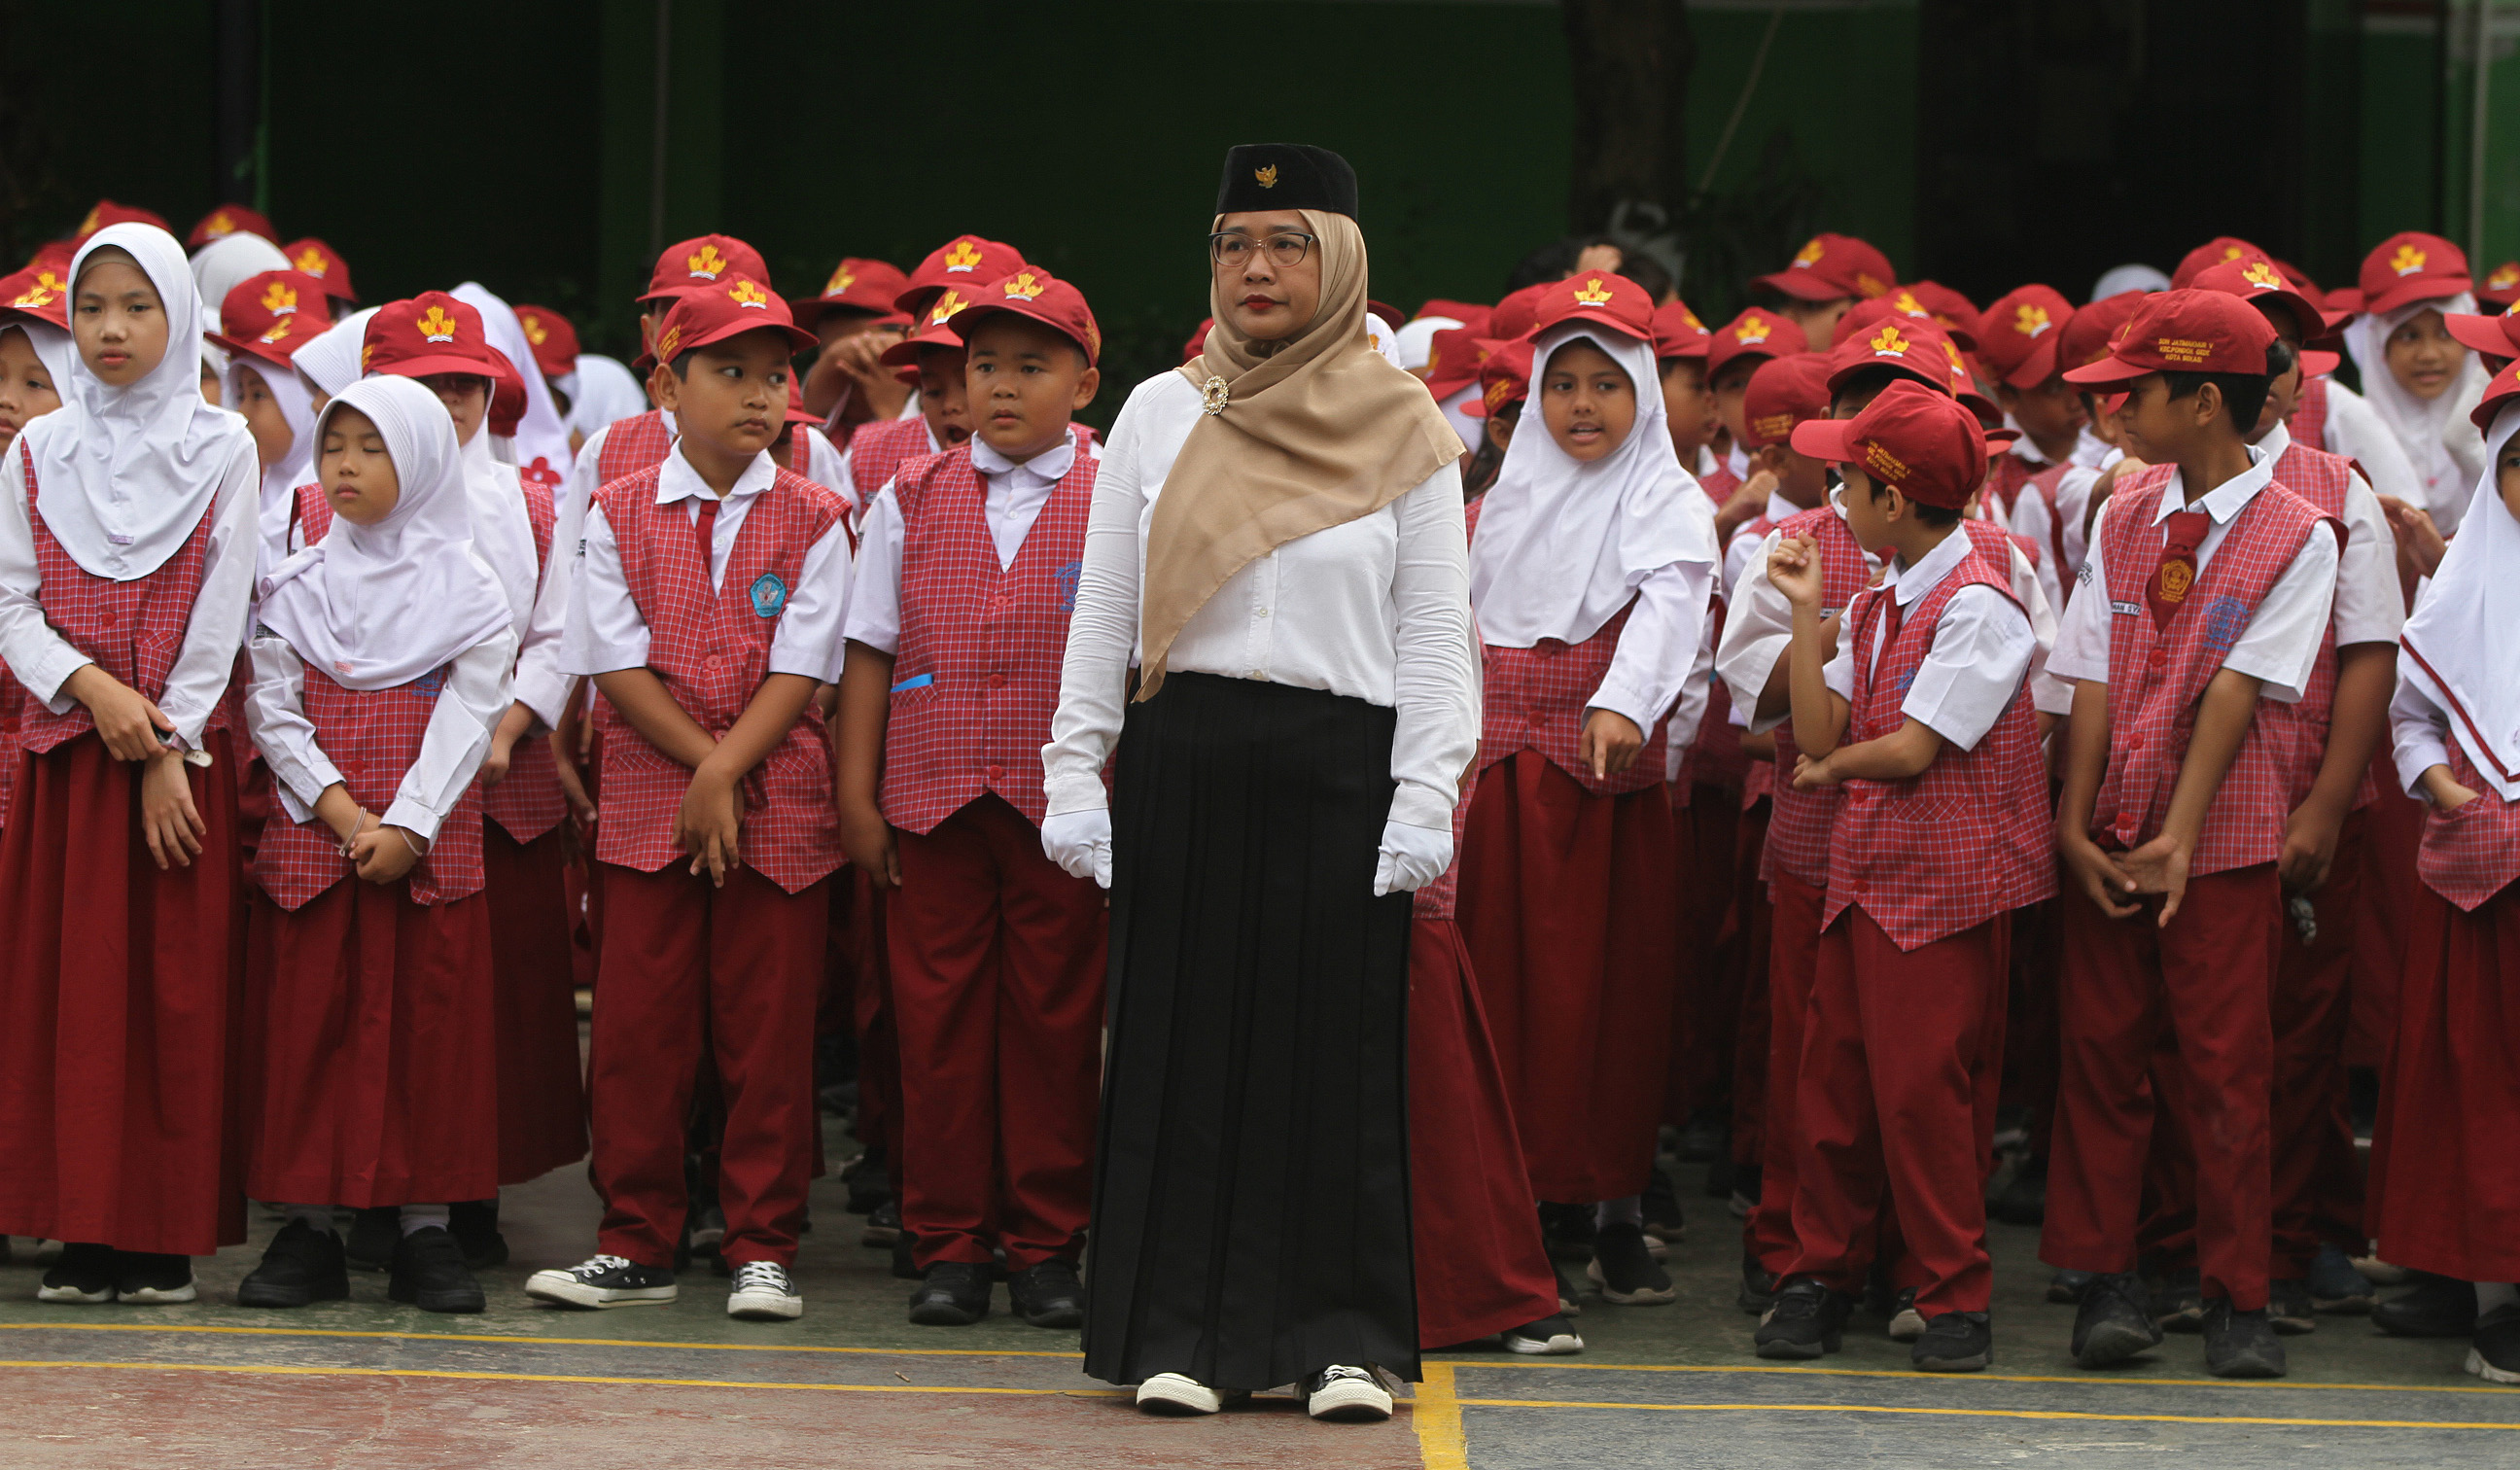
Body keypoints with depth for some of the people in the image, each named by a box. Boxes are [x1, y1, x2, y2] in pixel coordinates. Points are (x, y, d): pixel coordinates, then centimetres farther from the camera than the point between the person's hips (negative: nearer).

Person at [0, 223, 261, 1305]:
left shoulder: (220, 450, 1)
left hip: (181, 750, -2)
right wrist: (88, 687, -13)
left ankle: (168, 1233, 0)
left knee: (177, 988, -3)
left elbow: (220, 614, -3)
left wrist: (167, 750, -10)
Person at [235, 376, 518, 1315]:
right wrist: (339, 808, -12)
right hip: (311, 838, 1)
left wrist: (407, 824, -15)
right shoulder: (295, 588, 8)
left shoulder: (466, 589, 3)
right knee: (309, 1018, 0)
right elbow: (273, 709, 1)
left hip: (431, 841, -1)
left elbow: (469, 716, -4)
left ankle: (425, 1227, 4)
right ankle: (308, 1224, 5)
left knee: (431, 1018, -1)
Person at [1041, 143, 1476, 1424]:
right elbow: (1102, 611, 10)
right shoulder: (1159, 415, 9)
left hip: (1339, 765, -1)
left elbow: (1435, 635, 4)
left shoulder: (1405, 434, 5)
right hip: (1183, 754, 1)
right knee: (1184, 1037, 2)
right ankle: (1183, 1331, 9)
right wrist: (1074, 776, 3)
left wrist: (1424, 800, -6)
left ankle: (1345, 1337, 7)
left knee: (1338, 1041, 0)